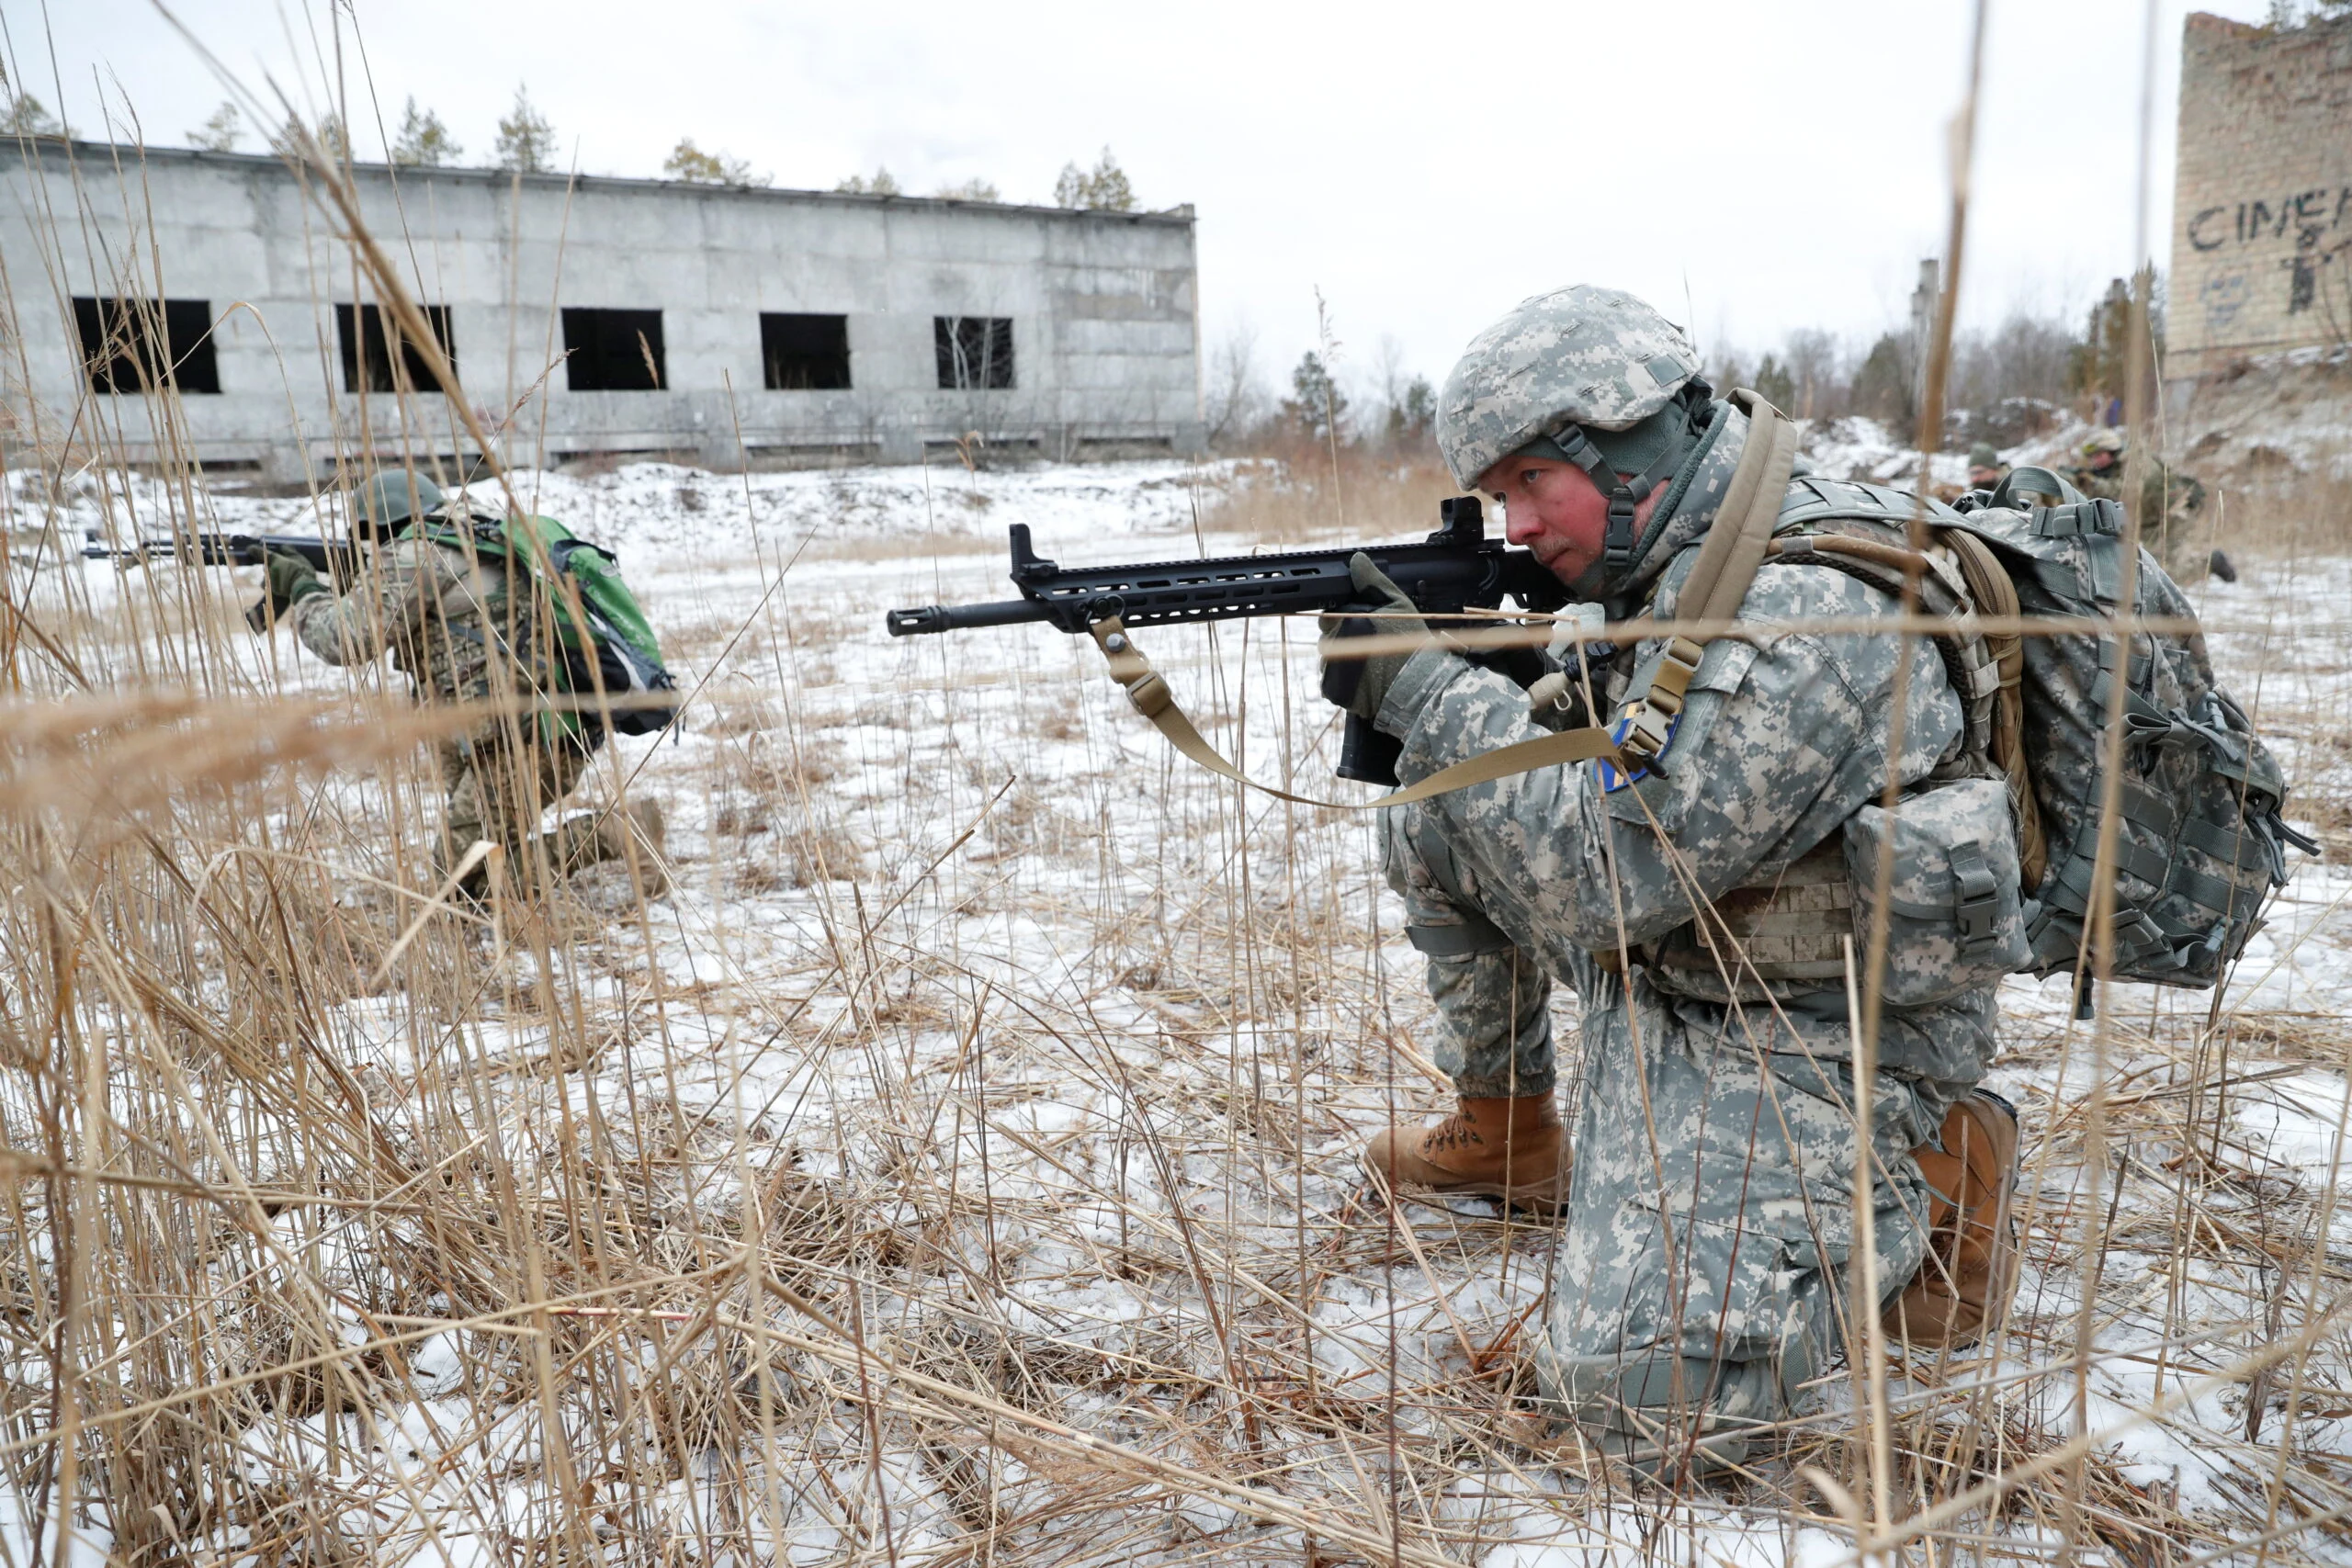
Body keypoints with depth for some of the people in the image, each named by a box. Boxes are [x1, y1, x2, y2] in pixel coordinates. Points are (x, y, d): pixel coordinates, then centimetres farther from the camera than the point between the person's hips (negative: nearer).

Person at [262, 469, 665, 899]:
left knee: (459, 873, -1)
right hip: (564, 731, 9)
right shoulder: (471, 547, 24)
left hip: (523, 740, -9)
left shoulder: (413, 555, -2)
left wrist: (302, 587, 8)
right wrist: (314, 589, 29)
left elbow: (346, 638, -9)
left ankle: (617, 832, -13)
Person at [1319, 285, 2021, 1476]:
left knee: (1639, 1402, -20)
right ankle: (1504, 1131, 20)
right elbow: (1576, 787, 10)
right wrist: (1421, 688, -7)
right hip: (1667, 959, 9)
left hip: (1821, 1045, -9)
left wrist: (1428, 684, -24)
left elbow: (1596, 872, -29)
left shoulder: (1794, 618, -29)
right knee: (1435, 818, 4)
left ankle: (1912, 1189, 4)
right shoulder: (1669, 565, 1)